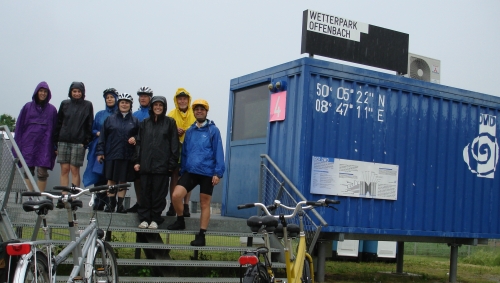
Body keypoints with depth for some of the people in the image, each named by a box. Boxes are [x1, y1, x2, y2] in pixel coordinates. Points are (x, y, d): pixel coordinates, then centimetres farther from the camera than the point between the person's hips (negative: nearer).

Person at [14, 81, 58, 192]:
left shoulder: (52, 110, 8)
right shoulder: (28, 107, 8)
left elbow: (55, 129, 7)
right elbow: (19, 126, 8)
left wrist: (55, 147, 1)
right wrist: (17, 144, 1)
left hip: (44, 145, -1)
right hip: (29, 144, 1)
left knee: (42, 172, -6)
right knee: (28, 171, 2)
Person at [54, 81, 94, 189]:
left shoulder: (87, 105, 5)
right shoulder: (65, 104, 10)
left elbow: (89, 125, 3)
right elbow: (58, 123, 12)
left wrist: (86, 142, -5)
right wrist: (56, 141, 6)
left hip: (78, 142, -2)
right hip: (63, 141, 2)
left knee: (74, 170, -2)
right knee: (64, 169, 1)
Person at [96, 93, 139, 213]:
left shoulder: (134, 121, 8)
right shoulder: (110, 119, 7)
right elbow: (103, 136, 5)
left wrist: (135, 139, -10)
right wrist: (100, 152, 0)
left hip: (127, 156, 0)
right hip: (111, 154, 0)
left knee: (123, 181, 5)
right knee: (111, 180, 3)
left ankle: (120, 204, 13)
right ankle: (111, 203, 12)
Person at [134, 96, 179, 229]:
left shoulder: (170, 122, 4)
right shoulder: (145, 123, 13)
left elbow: (174, 144, 0)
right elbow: (139, 142, 13)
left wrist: (172, 163, -6)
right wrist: (137, 161, 5)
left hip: (162, 164, -3)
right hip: (146, 164, 3)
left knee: (159, 193, 0)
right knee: (145, 192, 4)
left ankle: (155, 219, 10)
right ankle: (144, 218, 12)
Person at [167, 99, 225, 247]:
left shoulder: (213, 130, -1)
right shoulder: (189, 131, 13)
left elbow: (218, 152, -5)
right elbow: (184, 152, 16)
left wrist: (218, 172, -12)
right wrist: (182, 170, 14)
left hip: (207, 173, -3)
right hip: (190, 171, 4)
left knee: (205, 204, 4)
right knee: (176, 195, -12)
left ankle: (201, 235, 11)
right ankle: (180, 221, 12)